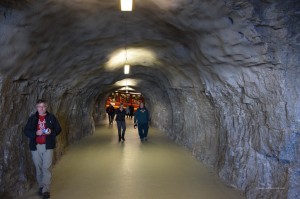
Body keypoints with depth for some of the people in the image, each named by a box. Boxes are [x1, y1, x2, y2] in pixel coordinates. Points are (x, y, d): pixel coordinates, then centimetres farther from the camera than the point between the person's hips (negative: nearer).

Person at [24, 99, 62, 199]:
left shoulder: (51, 117, 4)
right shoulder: (32, 118, 6)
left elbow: (58, 129, 7)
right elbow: (26, 131, 5)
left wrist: (51, 132, -13)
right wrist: (36, 133, -14)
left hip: (47, 146, -2)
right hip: (35, 146, 2)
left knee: (46, 168, -7)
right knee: (38, 168, 9)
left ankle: (46, 190, -6)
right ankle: (41, 187, 23)